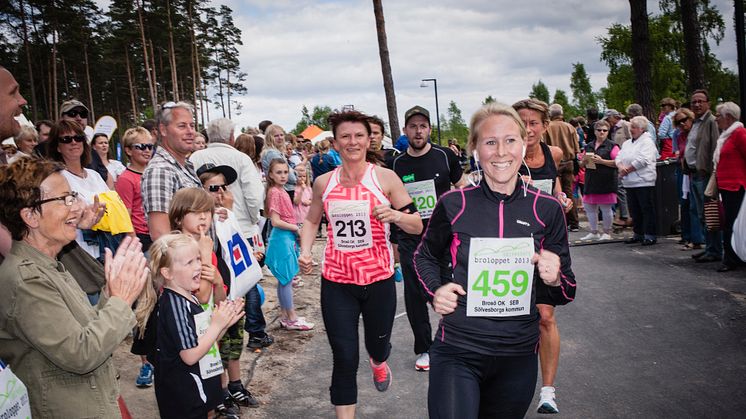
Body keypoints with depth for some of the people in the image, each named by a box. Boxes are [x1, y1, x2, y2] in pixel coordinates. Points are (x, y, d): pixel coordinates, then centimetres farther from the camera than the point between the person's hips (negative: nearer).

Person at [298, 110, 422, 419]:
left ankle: (378, 363, 58)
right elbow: (312, 221, 17)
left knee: (378, 344, 20)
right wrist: (305, 253, 0)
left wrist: (395, 215, -25)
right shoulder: (323, 183, 0)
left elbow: (417, 226, -5)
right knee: (344, 359, 0)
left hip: (379, 279, 0)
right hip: (336, 281, 1)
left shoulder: (385, 178, -7)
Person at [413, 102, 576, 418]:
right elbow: (426, 256, 12)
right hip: (457, 353, -2)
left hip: (519, 356, 2)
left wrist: (554, 279, -16)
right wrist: (435, 290, -6)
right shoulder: (453, 204, -7)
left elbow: (564, 295, 6)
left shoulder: (547, 210, -3)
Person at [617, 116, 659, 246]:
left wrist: (627, 170, -13)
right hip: (630, 182, 8)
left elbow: (642, 160, -18)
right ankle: (638, 234, 22)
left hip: (644, 181, -8)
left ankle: (650, 235, 1)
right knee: (635, 211, 13)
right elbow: (619, 158, 14)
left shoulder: (647, 142, -7)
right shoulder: (627, 143, 19)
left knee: (647, 210, -3)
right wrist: (621, 167, -8)